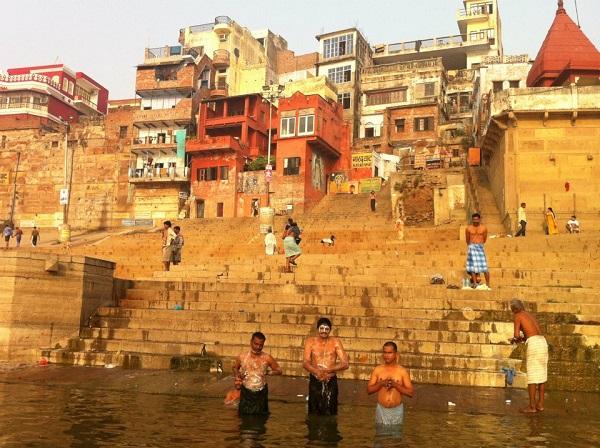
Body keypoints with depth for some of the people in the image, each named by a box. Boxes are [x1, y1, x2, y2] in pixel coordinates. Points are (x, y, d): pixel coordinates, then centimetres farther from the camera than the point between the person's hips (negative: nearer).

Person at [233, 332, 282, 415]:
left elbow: (279, 371, 1)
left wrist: (269, 372, -14)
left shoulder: (267, 358, -8)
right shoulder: (242, 357, -5)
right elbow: (235, 367, 16)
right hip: (246, 393, 0)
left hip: (261, 393, 0)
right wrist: (237, 376, -2)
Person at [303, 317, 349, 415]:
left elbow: (345, 364, -9)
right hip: (315, 382, 1)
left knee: (329, 414, -1)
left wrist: (327, 370, -21)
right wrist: (317, 372, -29)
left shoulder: (335, 342, -3)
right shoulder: (310, 342, -1)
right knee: (314, 413, 7)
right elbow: (305, 363, -10)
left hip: (331, 382, -1)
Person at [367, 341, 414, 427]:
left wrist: (395, 385, -20)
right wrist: (381, 384, -18)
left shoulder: (403, 371, -5)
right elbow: (369, 390, -1)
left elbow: (411, 392, -6)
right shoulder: (377, 370, -1)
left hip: (397, 410, -1)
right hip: (381, 410, 1)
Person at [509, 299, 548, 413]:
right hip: (543, 342, 8)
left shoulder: (517, 316, 4)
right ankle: (540, 404, 18)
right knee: (541, 374, 13)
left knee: (532, 375, -3)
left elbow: (516, 335, -6)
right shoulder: (530, 315, 26)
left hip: (534, 344, -8)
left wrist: (518, 339, 17)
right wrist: (521, 339, 33)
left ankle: (532, 406, 0)